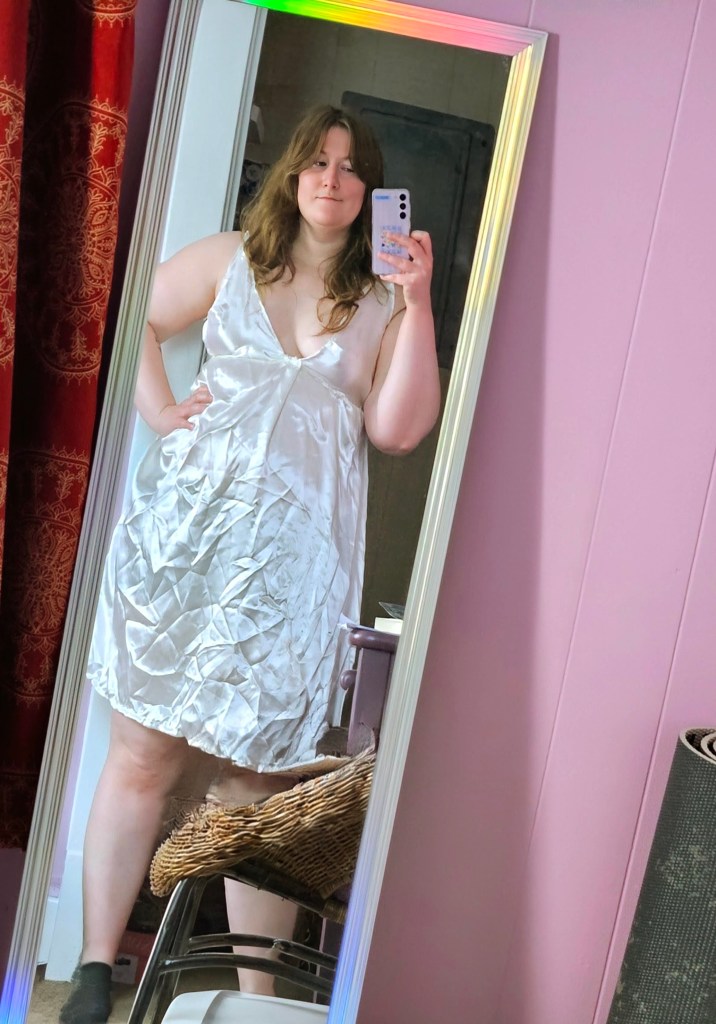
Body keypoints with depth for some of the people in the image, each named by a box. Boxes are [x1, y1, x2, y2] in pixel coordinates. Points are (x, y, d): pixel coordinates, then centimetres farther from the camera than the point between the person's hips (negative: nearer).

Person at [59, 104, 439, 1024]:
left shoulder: (381, 304, 11)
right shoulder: (228, 260, 13)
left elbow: (399, 429, -1)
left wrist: (418, 306, -7)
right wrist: (156, 410, 5)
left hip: (296, 556, 0)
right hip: (189, 529, 1)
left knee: (266, 779, 2)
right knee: (143, 755, 2)